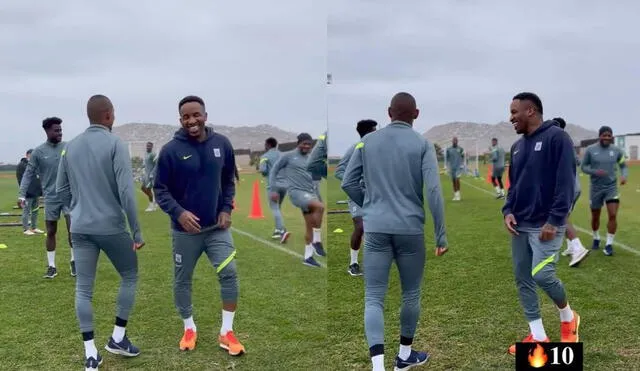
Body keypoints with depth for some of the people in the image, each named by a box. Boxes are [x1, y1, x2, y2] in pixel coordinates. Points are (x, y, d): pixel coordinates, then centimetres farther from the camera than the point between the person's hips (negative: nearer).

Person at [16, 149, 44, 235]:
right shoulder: (21, 165, -5)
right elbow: (20, 179, -11)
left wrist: (41, 189, 15)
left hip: (36, 192, 8)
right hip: (27, 193, -7)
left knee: (35, 210, 12)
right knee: (27, 211, -5)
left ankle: (34, 228, 19)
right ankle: (26, 229, -2)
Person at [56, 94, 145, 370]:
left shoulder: (71, 146, 7)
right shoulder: (115, 144, -10)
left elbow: (61, 189, 13)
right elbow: (126, 191, -16)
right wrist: (137, 231, -12)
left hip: (80, 229, 5)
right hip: (111, 227, -4)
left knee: (83, 288, 8)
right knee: (130, 276, 16)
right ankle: (118, 338, 18)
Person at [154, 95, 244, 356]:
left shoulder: (222, 144, -3)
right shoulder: (171, 150, -12)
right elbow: (160, 189, -7)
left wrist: (226, 209, -3)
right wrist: (178, 212, -22)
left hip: (217, 226, 2)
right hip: (185, 229, -1)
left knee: (229, 273, -7)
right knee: (182, 281, 11)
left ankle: (226, 332, 7)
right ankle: (189, 328, 33)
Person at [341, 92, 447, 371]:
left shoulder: (367, 141, 6)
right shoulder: (423, 145, -2)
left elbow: (348, 183, 7)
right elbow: (433, 190, -10)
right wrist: (441, 235, -6)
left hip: (375, 230, 1)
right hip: (410, 230, -1)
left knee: (373, 299, 0)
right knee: (411, 294, 18)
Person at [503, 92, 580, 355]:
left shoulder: (557, 138, -11)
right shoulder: (517, 146, 12)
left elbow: (566, 182, -16)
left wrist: (554, 220, -20)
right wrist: (508, 211, 2)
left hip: (546, 225, -8)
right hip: (520, 225, 8)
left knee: (542, 274, -16)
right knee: (522, 279, 7)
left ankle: (567, 317, 14)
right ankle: (538, 337, 17)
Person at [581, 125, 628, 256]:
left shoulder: (617, 150, -2)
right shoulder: (590, 150, -7)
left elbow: (623, 166, 8)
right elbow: (583, 167, -1)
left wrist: (624, 176, -13)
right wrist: (595, 172, -19)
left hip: (612, 187, 1)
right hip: (596, 188, 0)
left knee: (613, 215, -11)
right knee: (595, 216, 11)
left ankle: (609, 244, -1)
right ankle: (596, 239, 36)